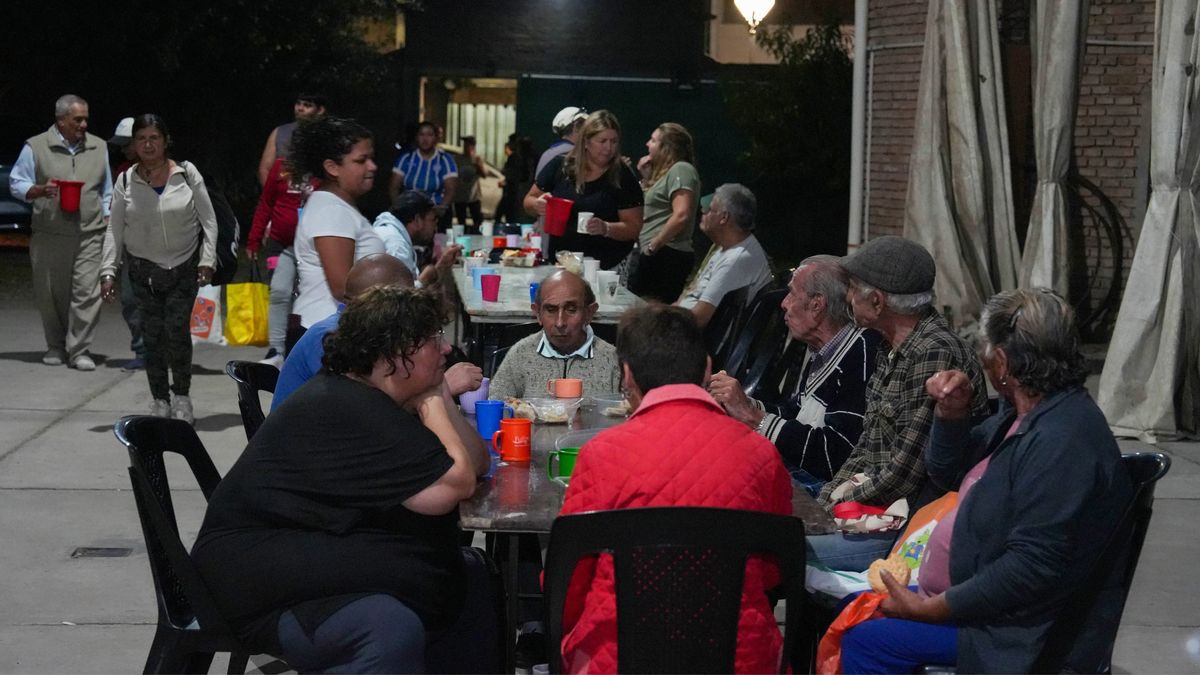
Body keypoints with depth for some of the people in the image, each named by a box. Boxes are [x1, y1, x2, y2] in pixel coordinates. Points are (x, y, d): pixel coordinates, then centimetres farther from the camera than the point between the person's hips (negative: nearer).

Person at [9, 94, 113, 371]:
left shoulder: (98, 148, 13)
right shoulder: (35, 147, 3)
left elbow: (107, 191, 19)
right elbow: (16, 184, 4)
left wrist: (107, 220, 11)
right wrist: (40, 190, -14)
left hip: (90, 235, 1)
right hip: (49, 234, -1)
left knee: (87, 291, -9)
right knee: (49, 294, 4)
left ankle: (78, 350, -3)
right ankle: (56, 346, 20)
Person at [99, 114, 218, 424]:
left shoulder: (186, 173, -4)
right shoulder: (126, 181, 0)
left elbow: (208, 220, -1)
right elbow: (114, 230, 3)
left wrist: (207, 260, -8)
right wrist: (108, 271, -3)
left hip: (184, 267, -2)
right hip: (144, 269, 2)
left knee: (177, 330, -10)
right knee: (152, 334, 0)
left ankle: (181, 397, 6)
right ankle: (160, 401, 11)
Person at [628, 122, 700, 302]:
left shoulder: (681, 169, -9)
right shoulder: (664, 172, 22)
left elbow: (682, 215, -21)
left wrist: (654, 245, -15)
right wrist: (646, 178, 17)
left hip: (666, 256, -10)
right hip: (654, 256, 10)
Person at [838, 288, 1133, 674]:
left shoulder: (1060, 442, -27)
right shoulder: (1026, 415, 7)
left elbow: (1033, 567, -30)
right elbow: (948, 474, 18)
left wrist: (929, 609, -25)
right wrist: (951, 413, -2)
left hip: (1025, 632, -10)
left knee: (867, 640, -19)